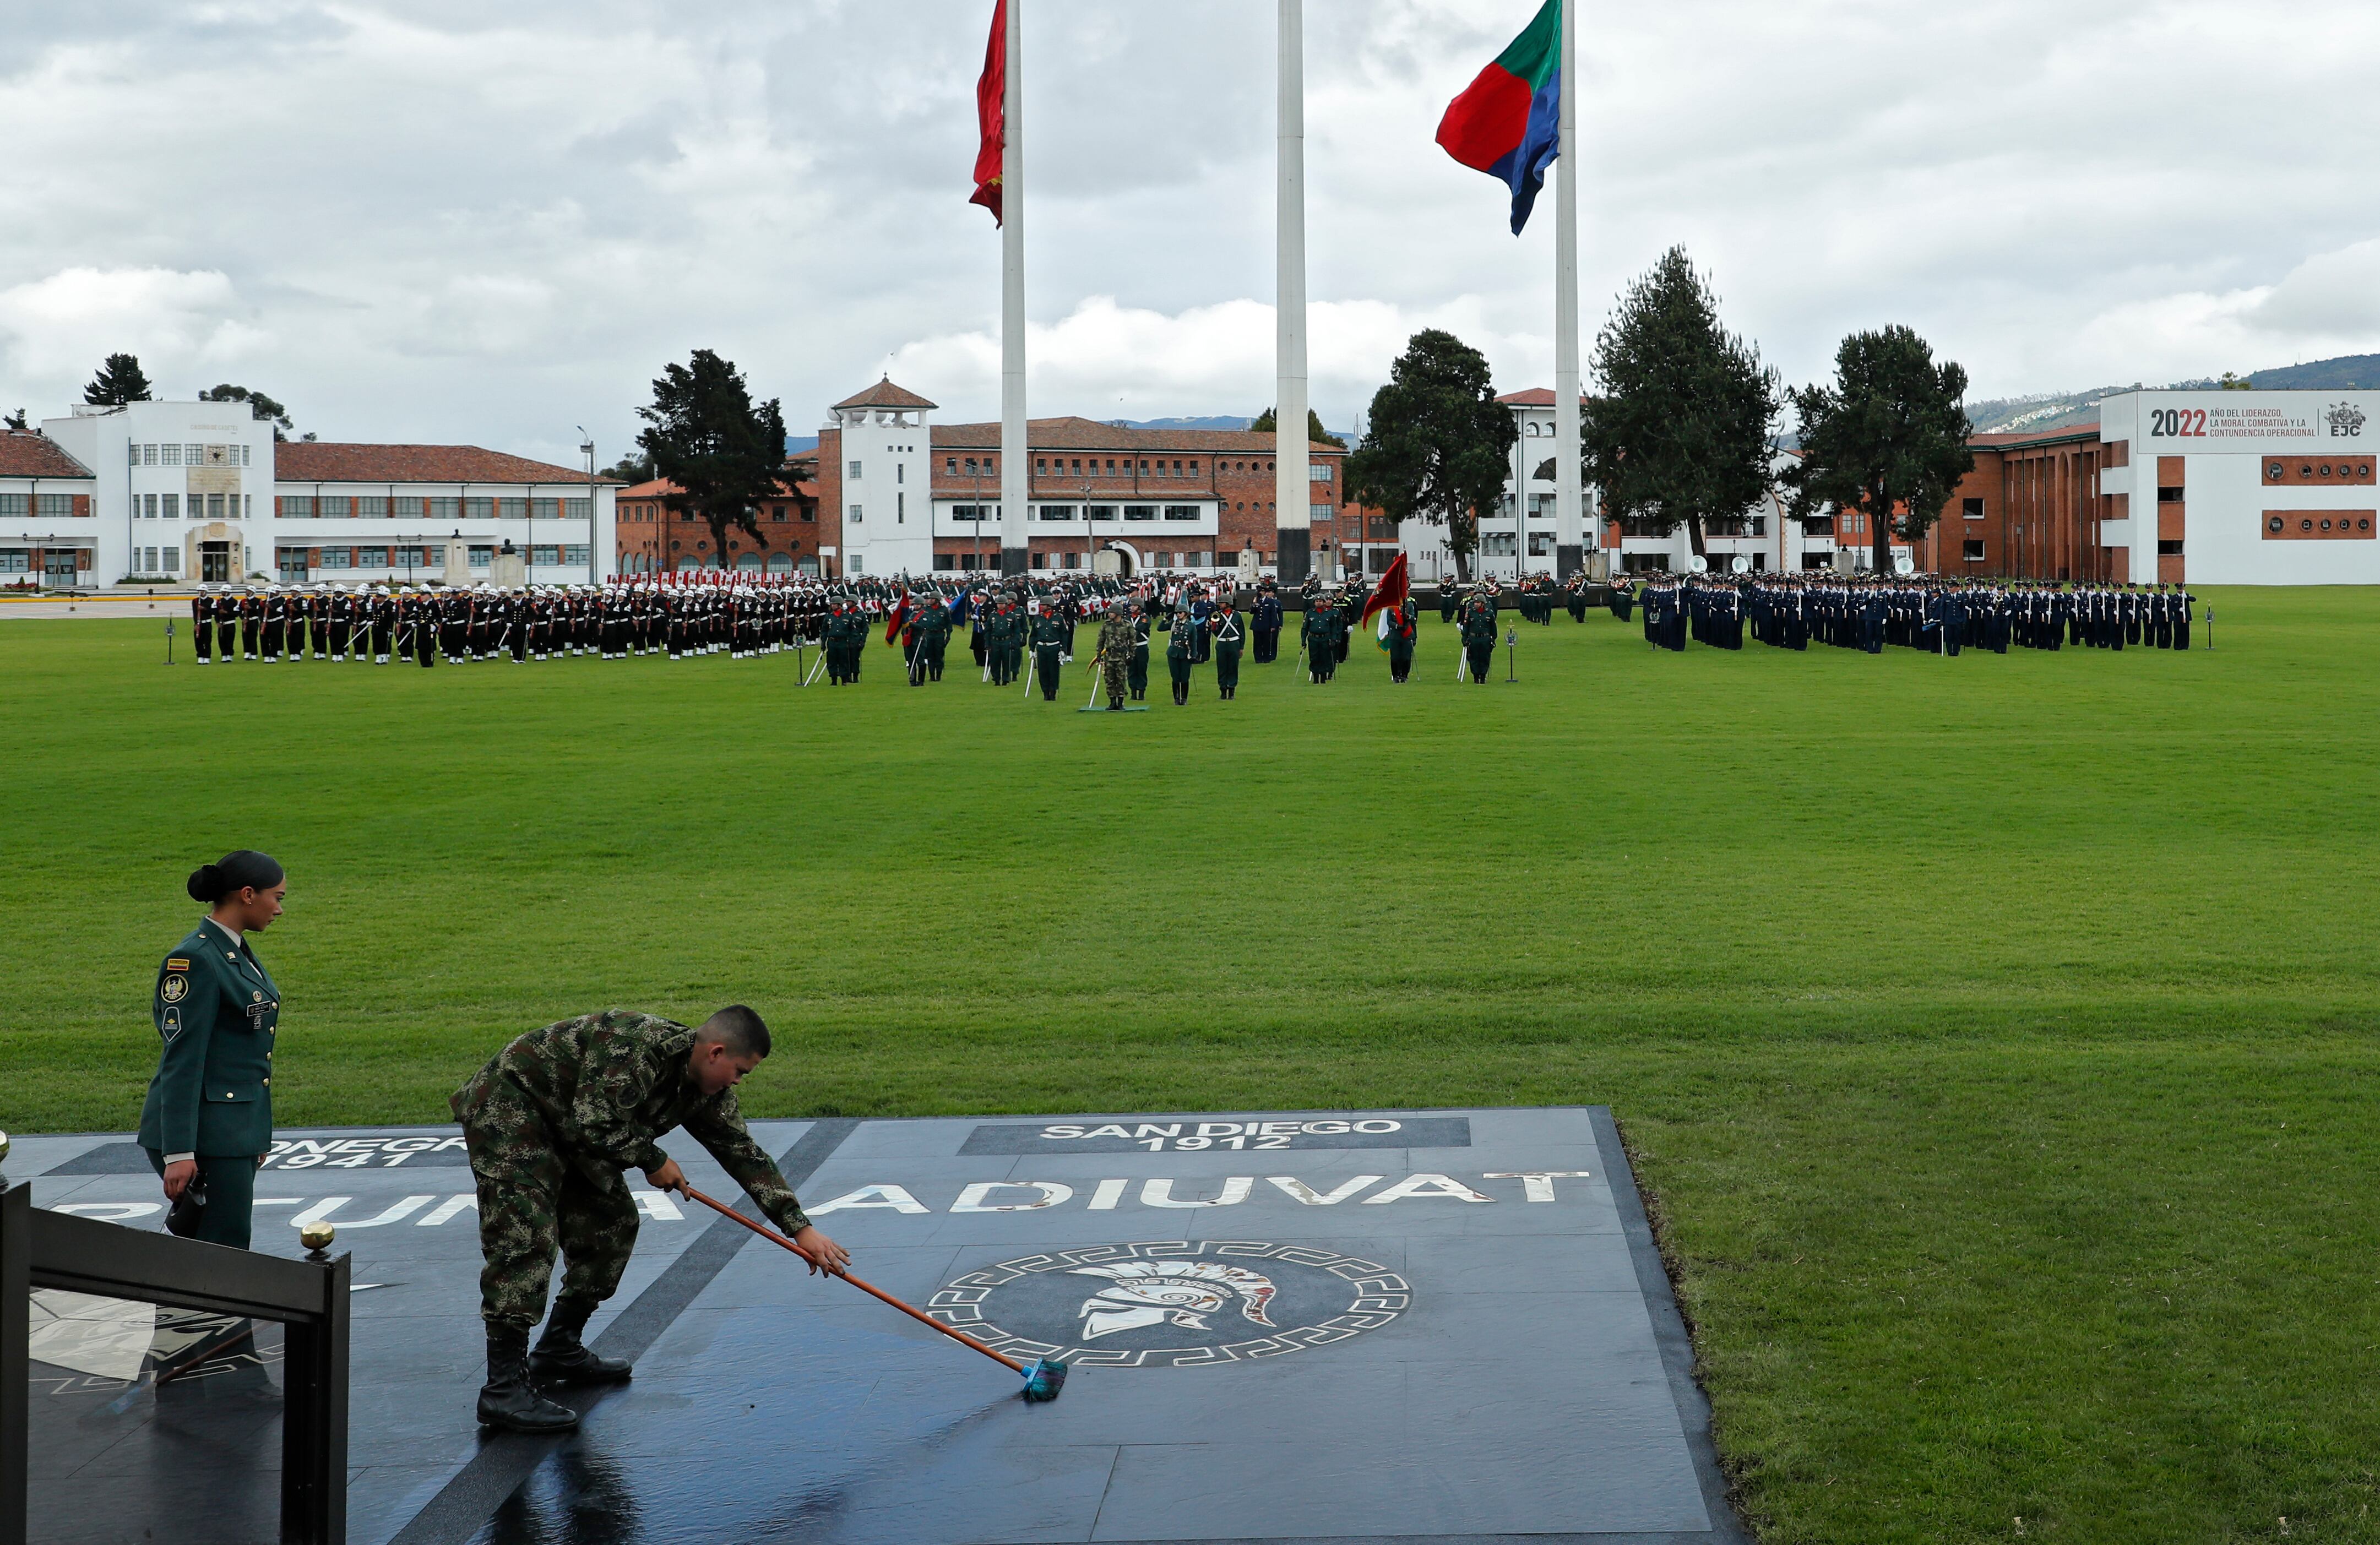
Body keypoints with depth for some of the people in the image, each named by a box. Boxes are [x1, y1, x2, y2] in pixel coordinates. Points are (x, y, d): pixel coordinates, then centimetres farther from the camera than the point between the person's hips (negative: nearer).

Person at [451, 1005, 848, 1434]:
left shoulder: (706, 1090, 0)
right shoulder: (635, 1045, -29)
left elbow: (745, 1154, 4)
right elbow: (595, 1125, -30)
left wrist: (799, 1226, 0)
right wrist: (652, 1161, -15)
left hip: (566, 1131, 10)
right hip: (508, 1111, -10)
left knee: (613, 1221, 11)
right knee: (525, 1237, -18)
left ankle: (558, 1350, 22)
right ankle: (503, 1389, -21)